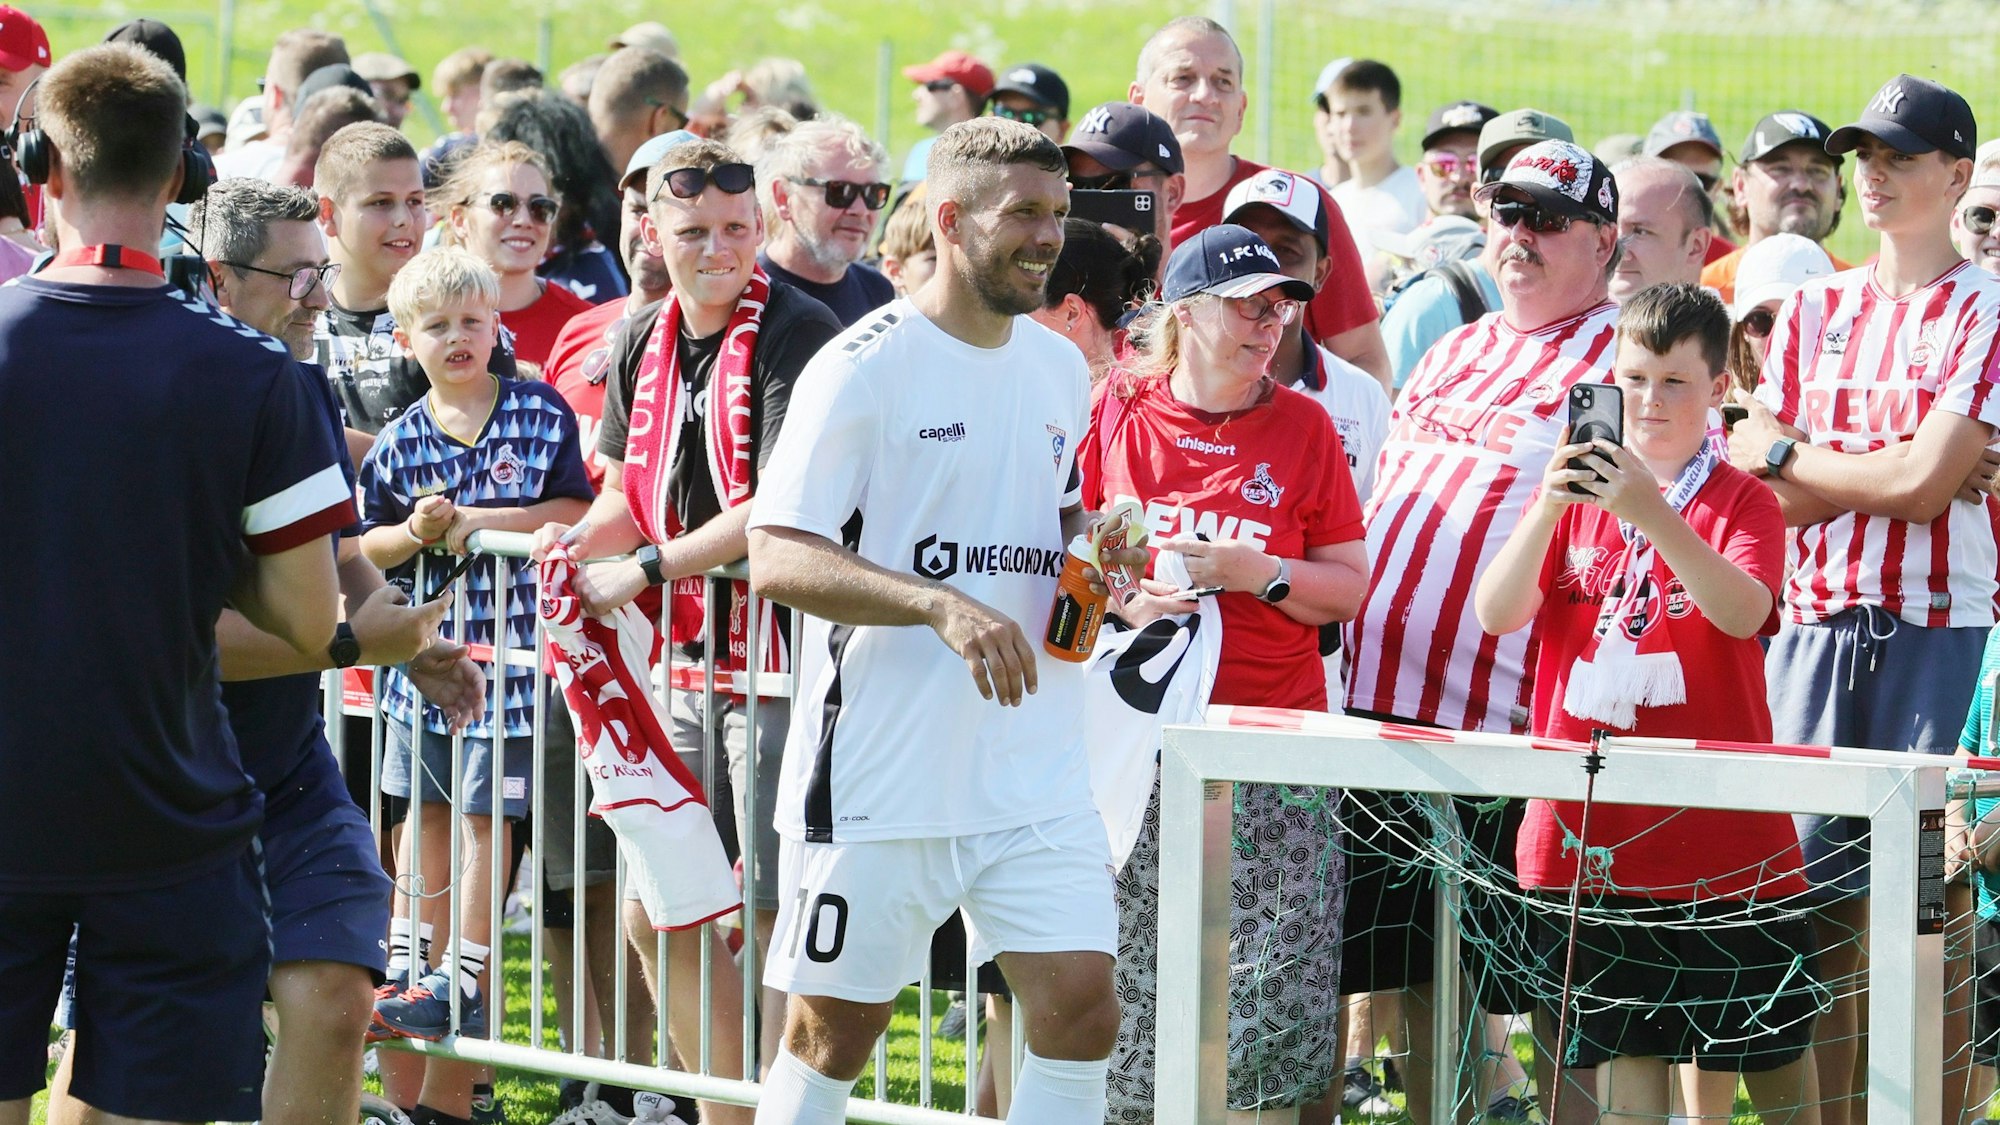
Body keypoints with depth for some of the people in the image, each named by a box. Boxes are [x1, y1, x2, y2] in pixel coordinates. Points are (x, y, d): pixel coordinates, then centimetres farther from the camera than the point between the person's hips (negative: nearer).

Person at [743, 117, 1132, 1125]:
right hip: (881, 770, -5)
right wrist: (944, 605, -28)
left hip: (1035, 772, 5)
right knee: (833, 1030, 3)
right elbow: (776, 557, -16)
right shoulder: (862, 368, -10)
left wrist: (1094, 544, 4)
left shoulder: (1061, 369, 12)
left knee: (1080, 1009, -5)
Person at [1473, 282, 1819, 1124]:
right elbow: (1496, 613, -5)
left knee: (1773, 1054, 3)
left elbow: (1743, 611, -20)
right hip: (1592, 828, 2)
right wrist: (1547, 511, -21)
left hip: (1721, 830, -2)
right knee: (1623, 1055, 4)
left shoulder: (1740, 501, 0)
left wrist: (1652, 515, -32)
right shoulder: (1575, 495, 8)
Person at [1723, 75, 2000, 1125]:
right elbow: (1785, 500, 5)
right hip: (1816, 616, 4)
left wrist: (1790, 454, -1)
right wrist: (1895, 472, -8)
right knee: (1811, 885, 3)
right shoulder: (1812, 308, 14)